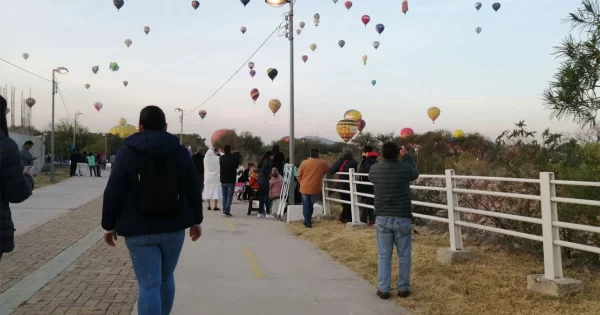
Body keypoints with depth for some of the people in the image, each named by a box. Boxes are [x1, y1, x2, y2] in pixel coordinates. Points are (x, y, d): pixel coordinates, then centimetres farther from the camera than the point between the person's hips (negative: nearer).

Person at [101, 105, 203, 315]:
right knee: (166, 278, 20)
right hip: (173, 228, 3)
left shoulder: (127, 152, -2)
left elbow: (113, 193, -3)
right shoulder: (180, 151, 3)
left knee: (148, 285, -2)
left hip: (139, 231, -2)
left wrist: (109, 226, 6)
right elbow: (193, 190, 6)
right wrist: (196, 221, 16)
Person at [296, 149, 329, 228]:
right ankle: (308, 220, 26)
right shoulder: (323, 163, -3)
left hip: (305, 187, -1)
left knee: (306, 204, 10)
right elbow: (329, 171, 14)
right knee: (311, 204, 18)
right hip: (315, 188, 1)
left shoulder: (304, 162, -6)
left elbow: (299, 175, -2)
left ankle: (307, 222, 4)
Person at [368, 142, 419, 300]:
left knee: (384, 255, 8)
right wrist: (406, 156, 26)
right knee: (404, 255, 10)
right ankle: (403, 288, 18)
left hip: (382, 218, 2)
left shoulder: (374, 169, -4)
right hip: (402, 218, -1)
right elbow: (415, 174, 15)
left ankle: (383, 289, 11)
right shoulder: (405, 167, -9)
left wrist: (385, 159, 24)